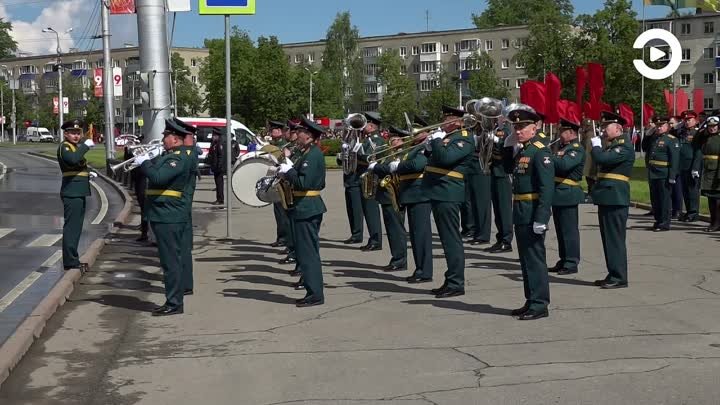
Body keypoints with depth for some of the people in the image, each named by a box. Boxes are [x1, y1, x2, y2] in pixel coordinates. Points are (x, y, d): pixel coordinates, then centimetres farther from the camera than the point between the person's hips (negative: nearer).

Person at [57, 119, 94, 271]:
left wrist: (89, 173, 14)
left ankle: (72, 259, 22)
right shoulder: (64, 147, -9)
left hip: (78, 193, 10)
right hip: (72, 193, -10)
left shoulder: (76, 146, 20)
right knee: (71, 227, -9)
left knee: (76, 227, 14)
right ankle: (70, 262, -7)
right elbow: (72, 159, -32)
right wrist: (85, 146, -24)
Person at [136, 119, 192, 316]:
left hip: (169, 218, -10)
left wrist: (144, 162, -12)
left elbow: (158, 177, -26)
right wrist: (148, 160, 7)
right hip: (164, 216, 10)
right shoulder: (171, 156, 17)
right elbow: (157, 174, 22)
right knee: (169, 260, 14)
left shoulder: (178, 157, -16)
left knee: (171, 261, -6)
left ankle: (174, 304, -1)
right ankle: (173, 301, 22)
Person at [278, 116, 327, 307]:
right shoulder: (311, 153, 14)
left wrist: (288, 171, -14)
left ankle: (315, 295, -1)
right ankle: (313, 292, 22)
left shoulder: (313, 155, -17)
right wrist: (290, 168, 9)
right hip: (309, 207, 11)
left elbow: (304, 182, -25)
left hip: (307, 209, -11)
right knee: (308, 252, 15)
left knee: (308, 253, -6)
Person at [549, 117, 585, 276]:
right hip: (558, 195, 9)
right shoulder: (563, 147, 17)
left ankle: (572, 263, 3)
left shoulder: (577, 149, -12)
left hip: (568, 195, -9)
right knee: (561, 230, 14)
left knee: (569, 230, -3)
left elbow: (564, 164, -28)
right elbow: (555, 165, 17)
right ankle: (563, 261, 22)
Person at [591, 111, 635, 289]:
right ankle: (613, 274, 20)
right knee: (608, 239, 13)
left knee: (615, 238, -6)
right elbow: (600, 162, 21)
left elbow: (602, 159, -24)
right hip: (606, 199, 9)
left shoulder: (625, 146, -12)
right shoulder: (610, 145, 18)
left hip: (616, 199, -9)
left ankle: (619, 277, -1)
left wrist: (596, 145, -7)